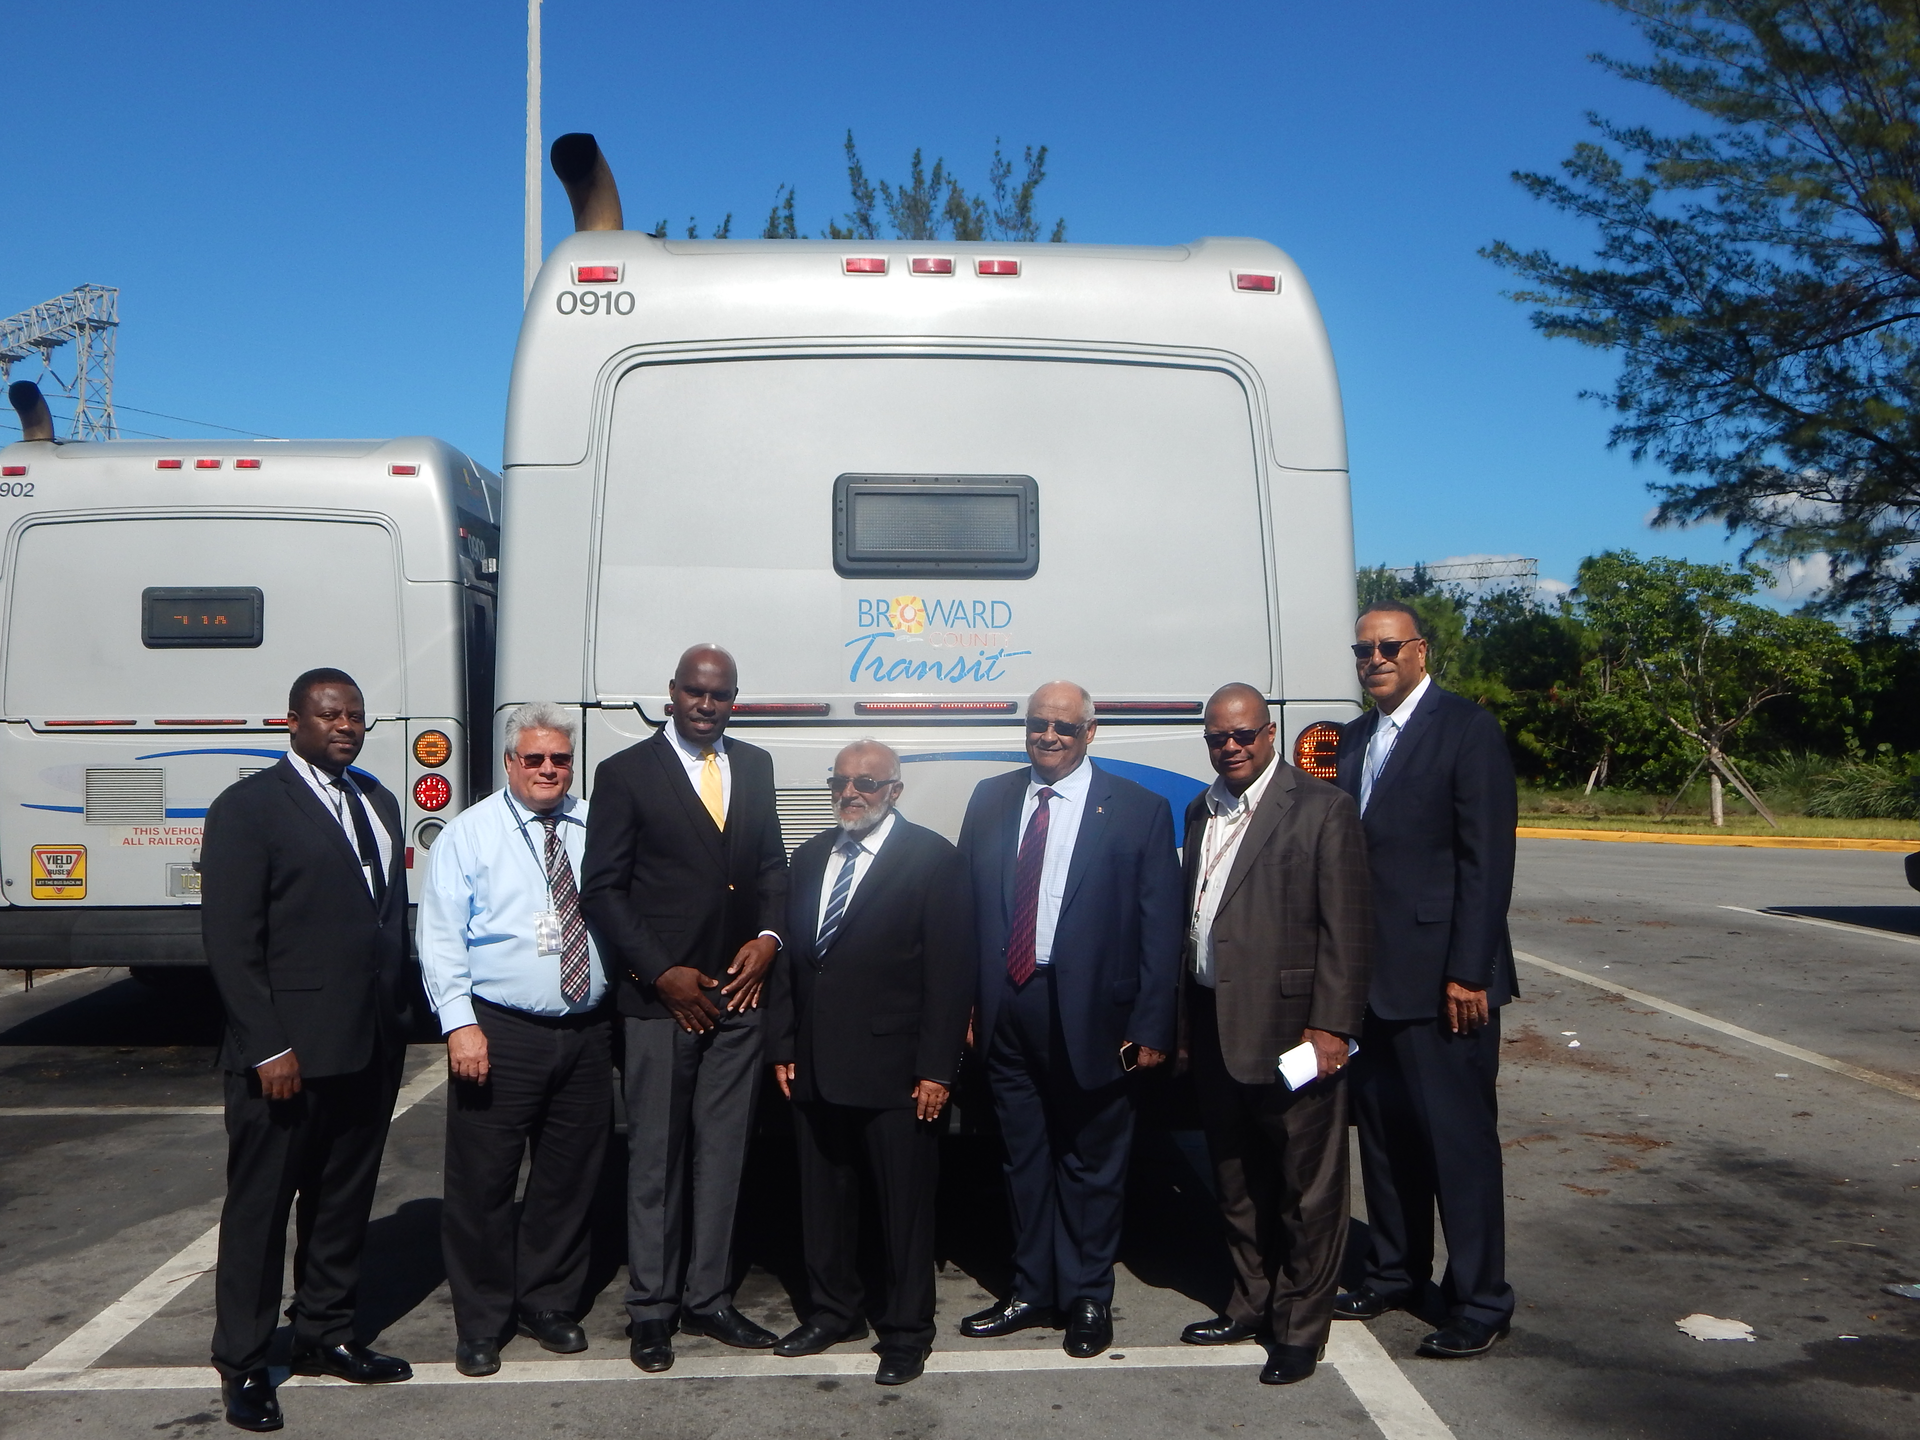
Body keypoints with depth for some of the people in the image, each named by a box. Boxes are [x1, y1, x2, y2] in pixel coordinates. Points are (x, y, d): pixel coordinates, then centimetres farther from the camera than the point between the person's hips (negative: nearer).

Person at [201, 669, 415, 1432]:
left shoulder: (376, 801, 12)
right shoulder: (248, 807, -9)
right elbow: (229, 941, -12)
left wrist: (398, 1021, 10)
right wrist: (268, 1047, -16)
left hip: (370, 1047, 6)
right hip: (287, 1055, -6)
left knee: (345, 1198, 16)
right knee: (260, 1206, 6)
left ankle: (325, 1334, 31)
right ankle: (243, 1363, 19)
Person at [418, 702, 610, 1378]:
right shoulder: (468, 834, -3)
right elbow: (441, 936, -6)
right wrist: (460, 1023, -15)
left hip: (588, 1032, 4)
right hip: (499, 1031, -3)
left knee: (570, 1176, 14)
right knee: (484, 1181, 4)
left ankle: (549, 1304, 32)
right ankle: (481, 1323, 21)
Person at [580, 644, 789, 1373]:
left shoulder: (755, 766, 11)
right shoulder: (626, 773, -4)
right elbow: (602, 888, -6)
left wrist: (769, 938, -1)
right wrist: (662, 973, -11)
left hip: (739, 991, 4)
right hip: (660, 994, -4)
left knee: (723, 1150, 10)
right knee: (656, 1155, 5)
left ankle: (708, 1299, 22)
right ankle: (652, 1310, 18)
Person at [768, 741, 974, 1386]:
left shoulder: (933, 859, -6)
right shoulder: (811, 855, 12)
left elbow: (950, 971, -9)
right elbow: (793, 953, 13)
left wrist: (936, 1068, -12)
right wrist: (785, 1047, 9)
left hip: (893, 1069, -5)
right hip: (815, 1066, 6)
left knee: (904, 1202, 5)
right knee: (823, 1194, 15)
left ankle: (906, 1328, 20)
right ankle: (834, 1310, 32)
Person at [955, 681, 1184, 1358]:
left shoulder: (1139, 810, -4)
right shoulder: (990, 800, 7)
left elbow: (1161, 927, -6)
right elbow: (965, 907, 6)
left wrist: (1151, 1024, -10)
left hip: (1089, 1016, -3)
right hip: (1006, 1014, 4)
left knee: (1091, 1162, 10)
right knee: (1024, 1158, 16)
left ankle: (1088, 1299, 27)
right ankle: (1033, 1292, 32)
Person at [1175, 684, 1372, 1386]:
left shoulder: (1322, 808, -8)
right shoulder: (1201, 811, 12)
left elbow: (1345, 927, -11)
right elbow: (1190, 914, 13)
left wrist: (1331, 1026, -16)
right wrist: (1187, 1020, 11)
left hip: (1290, 1028, -6)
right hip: (1214, 1029, 7)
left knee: (1304, 1187, 5)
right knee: (1236, 1183, 18)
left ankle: (1300, 1328, 19)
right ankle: (1251, 1306, 34)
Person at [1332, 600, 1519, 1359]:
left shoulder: (1467, 729, -7)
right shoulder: (1353, 739, 13)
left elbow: (1487, 860, -12)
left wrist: (1467, 972, -17)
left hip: (1438, 976, -7)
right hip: (1368, 975, 7)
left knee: (1459, 1138, 1)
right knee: (1383, 1131, 15)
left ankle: (1479, 1302, 13)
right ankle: (1395, 1271, 31)